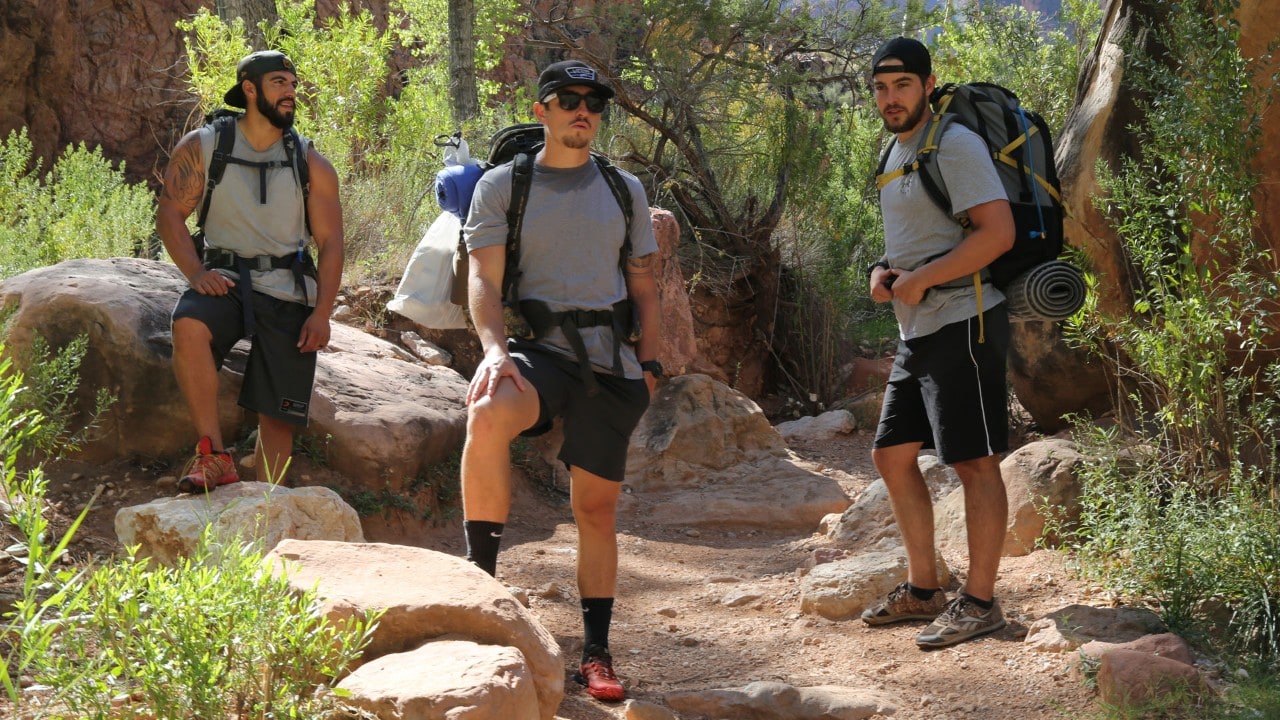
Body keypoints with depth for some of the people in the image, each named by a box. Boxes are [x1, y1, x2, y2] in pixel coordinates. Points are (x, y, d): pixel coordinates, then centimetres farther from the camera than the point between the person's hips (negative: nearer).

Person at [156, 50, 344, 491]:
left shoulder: (310, 163, 7)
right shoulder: (202, 147, 4)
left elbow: (330, 243, 5)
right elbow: (170, 213, 1)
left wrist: (322, 313, -6)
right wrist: (196, 273, -15)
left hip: (288, 292, 1)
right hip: (225, 279, -1)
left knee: (278, 413, -5)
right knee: (189, 324, -34)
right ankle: (215, 457, -29)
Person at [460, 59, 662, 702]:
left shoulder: (625, 190, 13)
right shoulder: (502, 185, 4)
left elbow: (643, 286, 16)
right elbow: (484, 279, -5)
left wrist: (648, 364, 6)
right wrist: (494, 351, -21)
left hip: (611, 361, 3)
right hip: (540, 349, -3)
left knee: (596, 507, 4)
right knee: (487, 416, -36)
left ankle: (596, 653, 14)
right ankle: (480, 580, -26)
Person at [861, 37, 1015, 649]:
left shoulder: (954, 145, -12)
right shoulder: (895, 152, 17)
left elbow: (998, 233, -22)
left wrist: (917, 281, -18)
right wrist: (883, 272, 7)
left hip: (961, 323, -10)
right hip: (916, 330, 10)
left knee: (974, 461, -5)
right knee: (892, 455, 13)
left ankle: (980, 601, 1)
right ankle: (923, 589, 22)